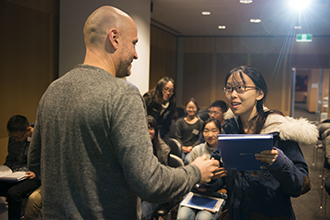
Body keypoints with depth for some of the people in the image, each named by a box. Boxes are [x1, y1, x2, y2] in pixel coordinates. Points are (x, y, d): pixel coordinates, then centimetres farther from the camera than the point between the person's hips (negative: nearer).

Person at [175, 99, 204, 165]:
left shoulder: (200, 123, 12)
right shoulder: (180, 121, 17)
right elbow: (177, 137, 11)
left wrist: (192, 147, -9)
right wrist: (182, 147, -6)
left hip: (193, 148, -1)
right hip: (181, 147, 1)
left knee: (188, 160, -32)